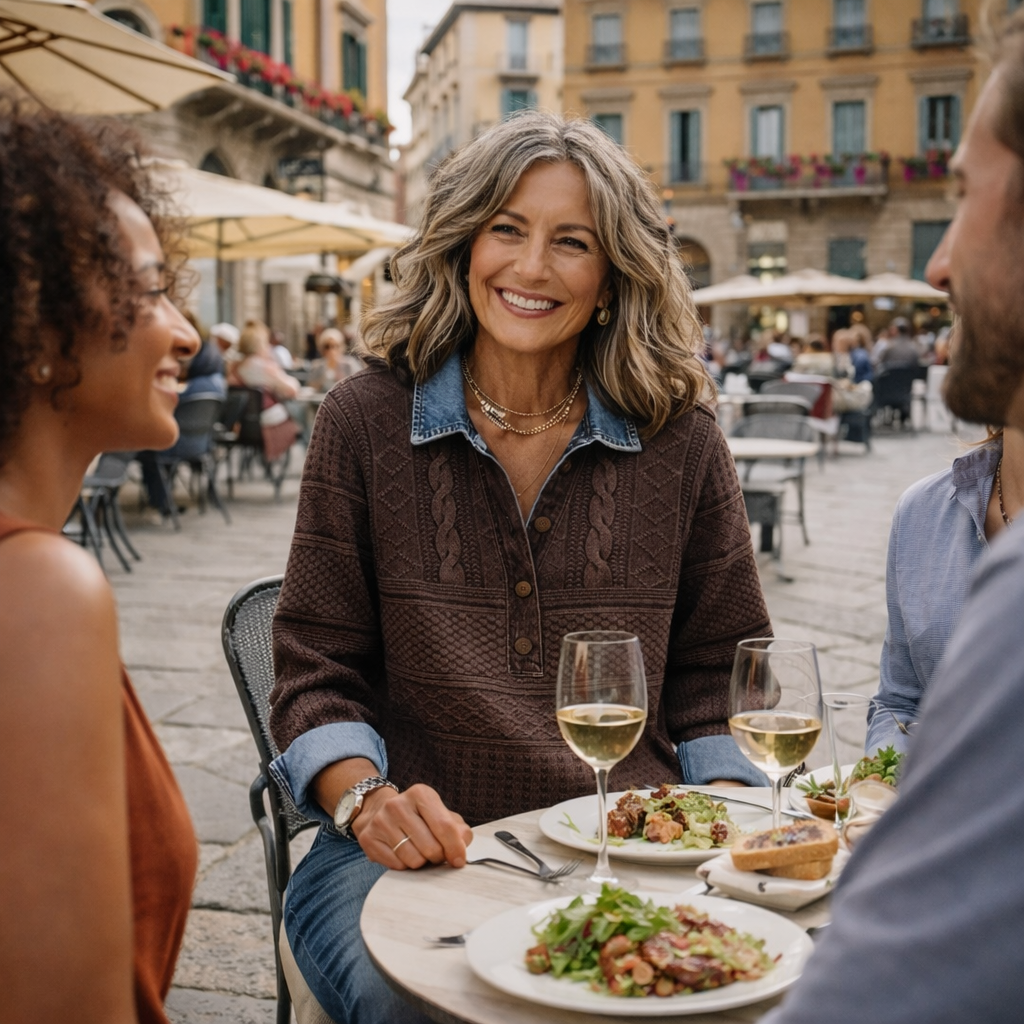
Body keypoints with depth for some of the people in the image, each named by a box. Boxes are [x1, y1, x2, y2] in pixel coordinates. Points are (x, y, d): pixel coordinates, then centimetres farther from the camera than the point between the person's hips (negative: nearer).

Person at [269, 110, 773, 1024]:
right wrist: (365, 801, -16)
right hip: (414, 849, -2)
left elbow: (717, 674, 10)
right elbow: (317, 668, 2)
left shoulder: (682, 445, 3)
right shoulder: (365, 423, 0)